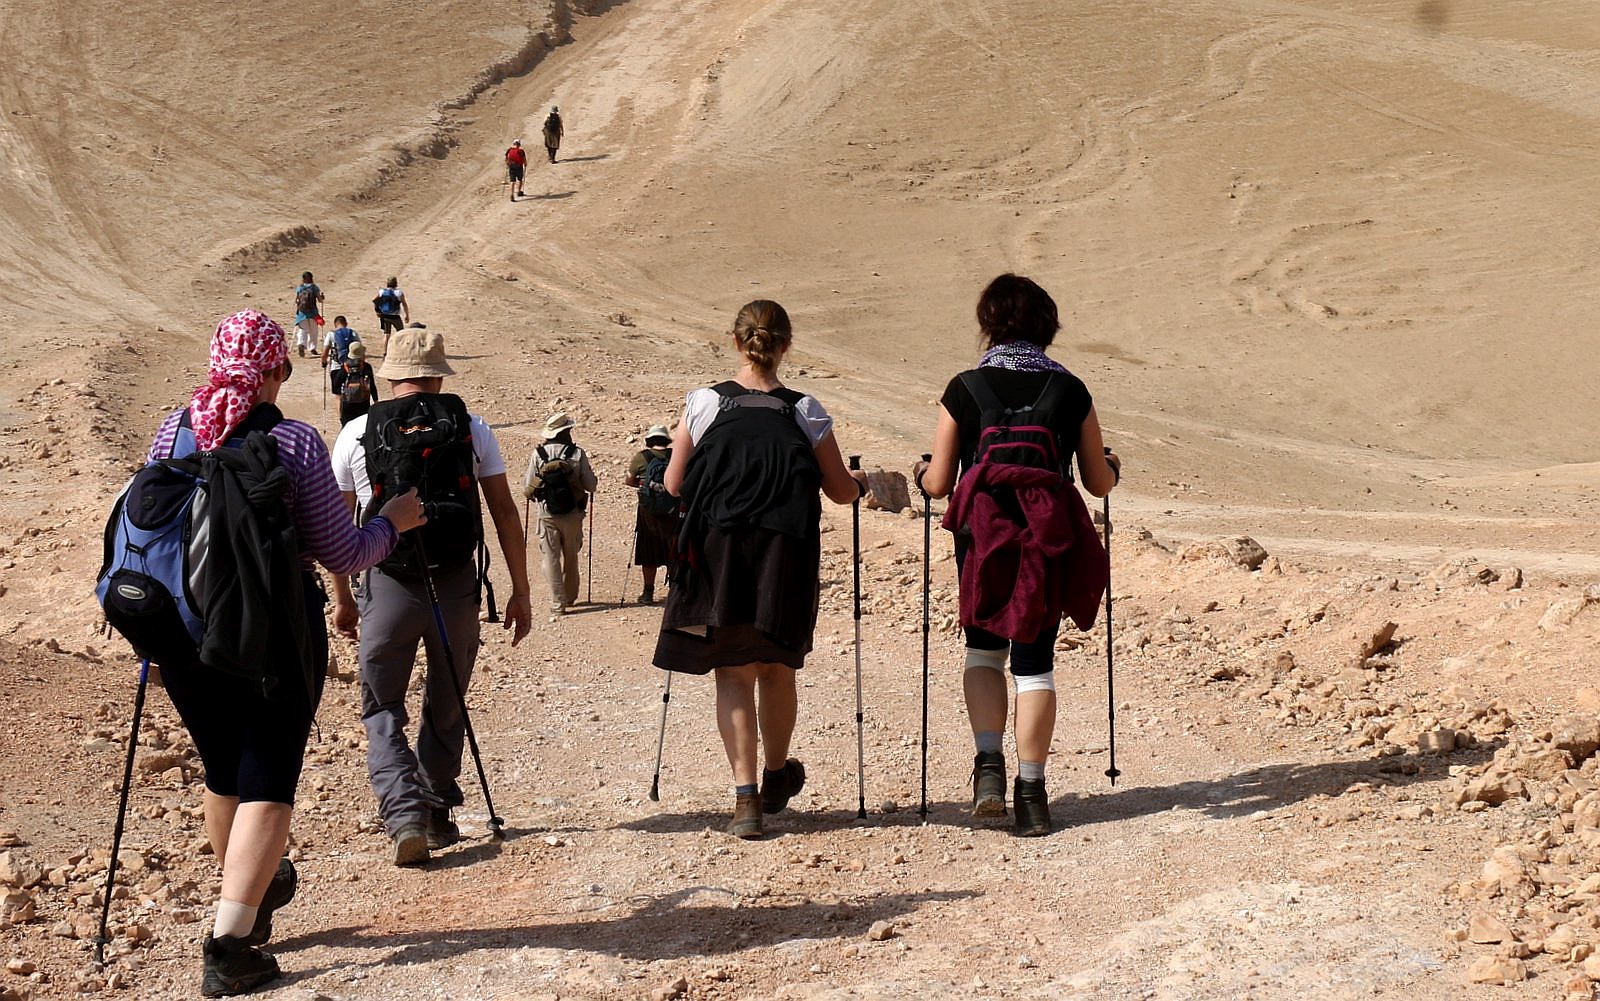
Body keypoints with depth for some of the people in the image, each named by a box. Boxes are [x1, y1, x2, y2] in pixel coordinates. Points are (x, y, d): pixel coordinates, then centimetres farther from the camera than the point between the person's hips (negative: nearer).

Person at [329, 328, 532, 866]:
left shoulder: (356, 433, 2)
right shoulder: (472, 429, 3)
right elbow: (504, 512, 2)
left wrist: (341, 597, 19)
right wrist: (520, 592, 7)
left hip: (388, 585, -1)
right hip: (456, 584, 1)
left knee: (382, 710, 8)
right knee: (447, 709, 18)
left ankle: (404, 816, -10)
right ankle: (437, 815, 25)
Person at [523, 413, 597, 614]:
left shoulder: (538, 454, -5)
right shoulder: (578, 454, -8)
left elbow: (527, 488, -2)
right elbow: (591, 486, -5)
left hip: (547, 515, -1)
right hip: (572, 514, 1)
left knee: (551, 558, 3)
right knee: (570, 557, 17)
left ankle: (557, 603, -3)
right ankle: (570, 597, 30)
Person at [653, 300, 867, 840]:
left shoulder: (703, 404, -2)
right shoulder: (806, 413, -1)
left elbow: (674, 485, 5)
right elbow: (841, 491, 6)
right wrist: (862, 482, 29)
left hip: (717, 551, -1)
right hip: (785, 559, 1)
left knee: (733, 674, 5)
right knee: (776, 668, 19)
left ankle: (745, 797, -7)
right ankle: (777, 777, 36)